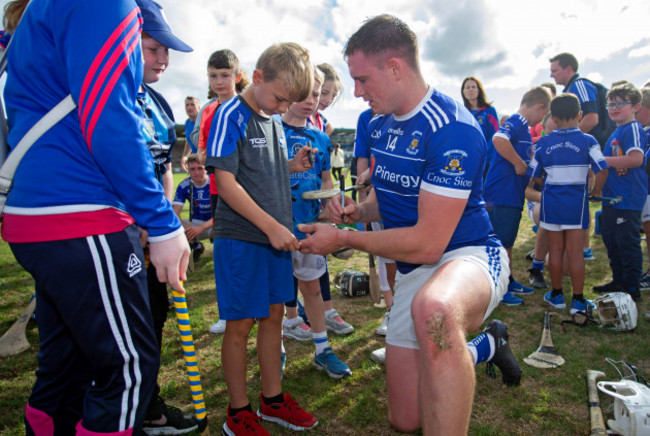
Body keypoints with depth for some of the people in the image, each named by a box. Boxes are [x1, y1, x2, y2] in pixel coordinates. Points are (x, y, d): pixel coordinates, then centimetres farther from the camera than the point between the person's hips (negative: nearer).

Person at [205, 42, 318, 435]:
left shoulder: (275, 122, 13)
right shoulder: (232, 116, -10)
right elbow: (226, 181, -17)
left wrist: (292, 167, 2)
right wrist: (271, 226, -20)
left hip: (276, 236, 8)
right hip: (241, 237, -7)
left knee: (274, 315, 14)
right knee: (241, 324, 3)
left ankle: (273, 398, 31)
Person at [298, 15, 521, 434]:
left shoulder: (452, 128, -22)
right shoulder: (380, 125, 4)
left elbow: (427, 243, -25)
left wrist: (343, 239, -15)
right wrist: (359, 210, -3)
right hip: (412, 272, 8)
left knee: (433, 306, -46)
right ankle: (486, 345, 36)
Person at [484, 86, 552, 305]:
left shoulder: (522, 125, 19)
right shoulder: (517, 121, -13)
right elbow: (499, 139, -34)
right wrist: (520, 163, -25)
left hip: (512, 195, 10)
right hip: (502, 194, -10)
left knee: (507, 241, 19)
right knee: (501, 242, -1)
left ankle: (508, 281, 32)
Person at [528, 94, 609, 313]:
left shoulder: (544, 142, -1)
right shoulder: (587, 141, -5)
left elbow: (534, 175, 3)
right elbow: (602, 170, -12)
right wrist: (596, 191, 5)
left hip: (551, 199, 1)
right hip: (577, 201, -1)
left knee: (555, 249, 11)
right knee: (575, 250, 5)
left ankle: (557, 295, 22)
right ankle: (578, 300, 12)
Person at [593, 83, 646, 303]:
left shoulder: (633, 129, -12)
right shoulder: (616, 132, 15)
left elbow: (636, 159, -26)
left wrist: (602, 159, -20)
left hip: (628, 199, -10)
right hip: (612, 196, 10)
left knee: (628, 242, -2)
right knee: (611, 240, 17)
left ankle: (632, 288, 10)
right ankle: (618, 281, 31)